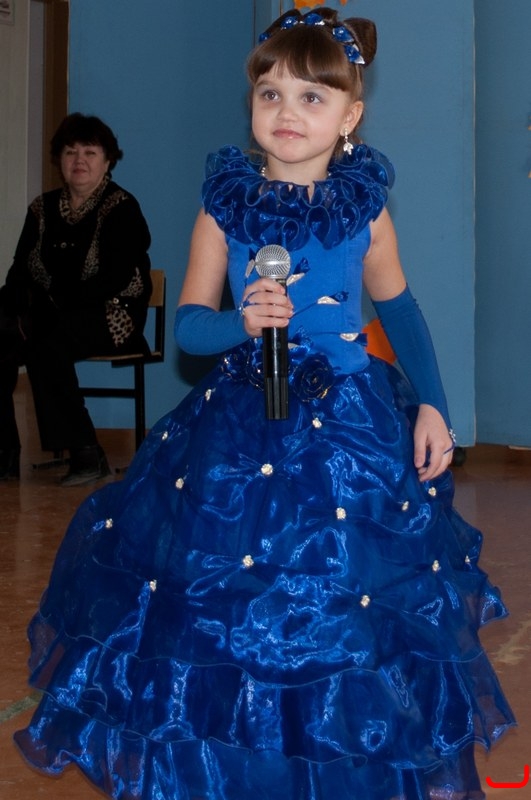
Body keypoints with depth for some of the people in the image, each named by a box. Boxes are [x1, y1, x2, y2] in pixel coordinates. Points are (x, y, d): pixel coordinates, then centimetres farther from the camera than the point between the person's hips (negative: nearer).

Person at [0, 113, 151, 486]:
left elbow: (116, 280, -15)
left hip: (111, 316, -5)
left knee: (47, 348, -34)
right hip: (51, 316, 5)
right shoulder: (43, 209, 14)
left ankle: (87, 454, -23)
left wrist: (56, 305, -23)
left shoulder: (121, 209, -3)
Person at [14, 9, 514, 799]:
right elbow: (187, 324, -4)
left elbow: (398, 306, 10)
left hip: (354, 426, 0)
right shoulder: (226, 206, -4)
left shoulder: (365, 208, -3)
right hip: (239, 426, 0)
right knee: (218, 604, 5)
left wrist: (431, 404, 3)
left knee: (345, 607, 6)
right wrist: (243, 324, -25)